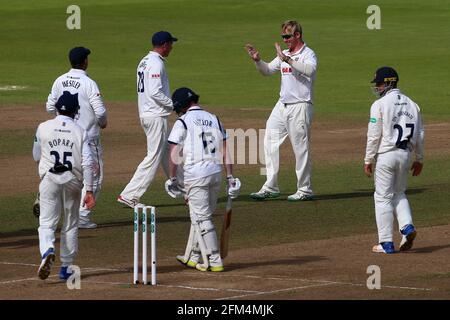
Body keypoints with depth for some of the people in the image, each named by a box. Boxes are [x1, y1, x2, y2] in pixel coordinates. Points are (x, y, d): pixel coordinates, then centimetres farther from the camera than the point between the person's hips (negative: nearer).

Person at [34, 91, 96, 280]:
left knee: (47, 223, 0)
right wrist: (89, 190, -5)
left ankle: (47, 251, -30)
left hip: (49, 179, -1)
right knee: (70, 225, 13)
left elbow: (36, 156, 10)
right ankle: (66, 267, 17)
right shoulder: (80, 132, -2)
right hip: (73, 181, 1)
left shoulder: (43, 128, 0)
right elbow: (88, 162, -7)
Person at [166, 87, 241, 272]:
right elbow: (225, 151, 10)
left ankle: (214, 261, -5)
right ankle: (194, 257, 26)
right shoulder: (213, 119, 13)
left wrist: (172, 179, 2)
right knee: (201, 216, 18)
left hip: (196, 173, -6)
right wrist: (230, 177, 10)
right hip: (216, 172, 6)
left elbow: (174, 153, -7)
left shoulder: (183, 122, -4)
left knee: (202, 218, -2)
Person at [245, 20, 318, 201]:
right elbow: (267, 71, 22)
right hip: (282, 105, 8)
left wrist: (287, 59, -36)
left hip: (300, 106, -8)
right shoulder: (284, 55, 15)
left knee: (301, 148, -4)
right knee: (270, 143, 5)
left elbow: (310, 70, -31)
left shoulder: (308, 54, -10)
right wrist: (257, 60, 3)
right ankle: (271, 187, 9)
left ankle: (305, 190, 4)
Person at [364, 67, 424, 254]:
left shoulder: (380, 105, -10)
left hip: (385, 155, -6)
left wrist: (368, 160, -5)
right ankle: (407, 227, -2)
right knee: (399, 194, 21)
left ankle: (386, 243, 2)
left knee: (383, 197, 2)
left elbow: (374, 135, -12)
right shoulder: (411, 105, 8)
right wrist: (419, 159, 19)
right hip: (405, 154, 6)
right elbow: (419, 135, 11)